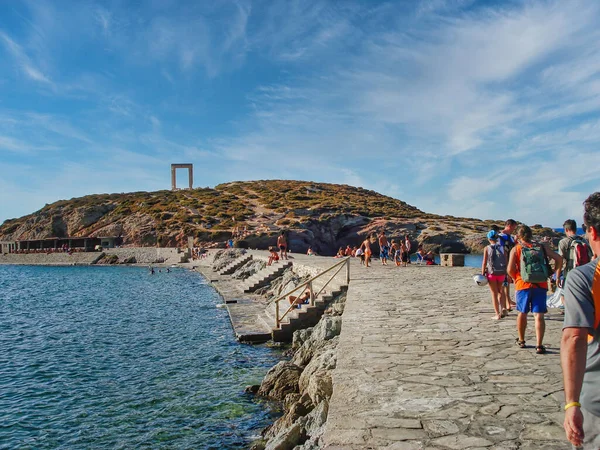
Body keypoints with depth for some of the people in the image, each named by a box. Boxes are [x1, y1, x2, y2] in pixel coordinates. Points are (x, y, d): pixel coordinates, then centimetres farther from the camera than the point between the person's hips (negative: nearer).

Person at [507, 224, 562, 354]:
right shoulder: (542, 247, 8)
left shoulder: (516, 249, 1)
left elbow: (510, 269, -9)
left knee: (522, 313, 15)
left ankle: (521, 341, 29)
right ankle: (539, 345, -7)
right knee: (539, 315, 0)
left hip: (523, 285, -1)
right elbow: (559, 258, 1)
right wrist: (557, 275, 10)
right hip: (541, 285, 1)